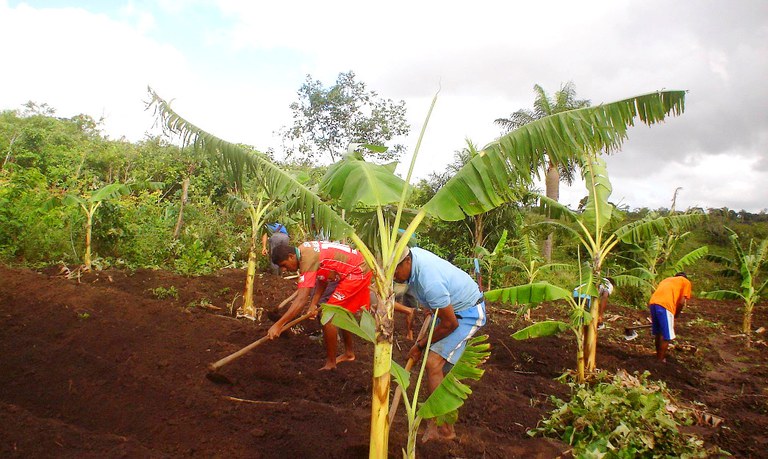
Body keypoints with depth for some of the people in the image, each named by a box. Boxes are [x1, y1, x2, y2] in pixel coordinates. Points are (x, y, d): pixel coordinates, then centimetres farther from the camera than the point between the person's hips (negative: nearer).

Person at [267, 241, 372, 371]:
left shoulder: (307, 260, -24)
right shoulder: (304, 249, 4)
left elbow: (301, 299, -31)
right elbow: (322, 277, 8)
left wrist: (278, 325, -33)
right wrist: (314, 303, -2)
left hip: (356, 273, -10)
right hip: (361, 268, 10)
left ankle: (330, 363, 3)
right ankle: (349, 353, 39)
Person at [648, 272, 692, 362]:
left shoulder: (667, 279, 35)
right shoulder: (686, 282, 19)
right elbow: (681, 302, 5)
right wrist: (675, 316, 18)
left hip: (652, 302, 6)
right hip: (665, 305, -6)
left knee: (658, 333, 22)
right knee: (666, 336, 6)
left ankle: (658, 355, 35)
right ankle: (661, 359, 13)